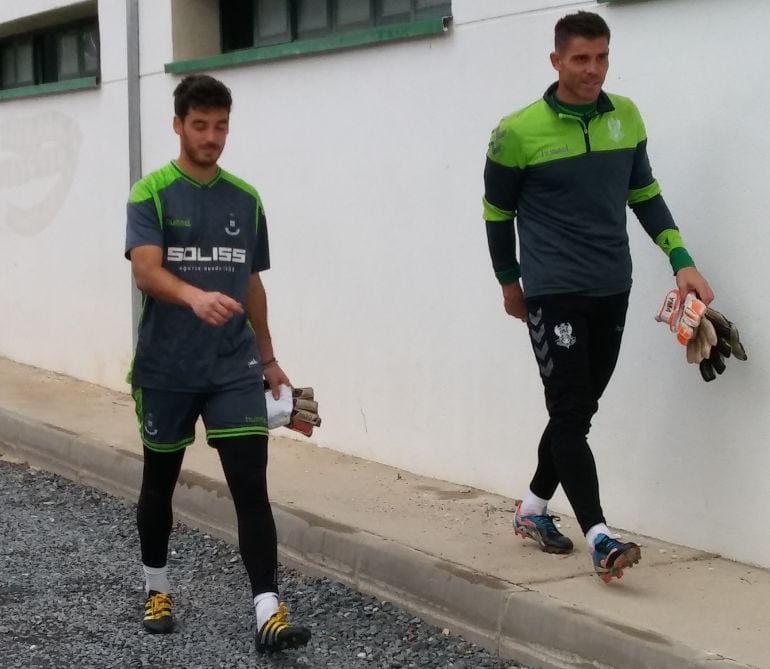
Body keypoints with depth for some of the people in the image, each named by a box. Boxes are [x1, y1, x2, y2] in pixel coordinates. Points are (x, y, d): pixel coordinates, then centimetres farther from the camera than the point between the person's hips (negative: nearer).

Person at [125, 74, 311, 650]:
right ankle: (157, 588, 36)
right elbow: (146, 271, -21)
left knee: (251, 485, -8)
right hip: (165, 369, -2)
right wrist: (195, 296, -41)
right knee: (160, 481, 14)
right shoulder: (151, 194, -7)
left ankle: (268, 612, -10)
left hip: (234, 368, 2)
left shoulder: (246, 200, 6)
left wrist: (268, 357, 17)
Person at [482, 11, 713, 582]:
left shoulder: (626, 117, 4)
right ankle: (600, 538, -13)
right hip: (553, 293, -5)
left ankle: (534, 507, 30)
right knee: (570, 411, -10)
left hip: (612, 292, 5)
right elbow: (497, 210, 3)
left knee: (580, 408, 12)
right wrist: (509, 282, 11)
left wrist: (682, 261, 4)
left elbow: (644, 194, 14)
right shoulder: (520, 132, -10)